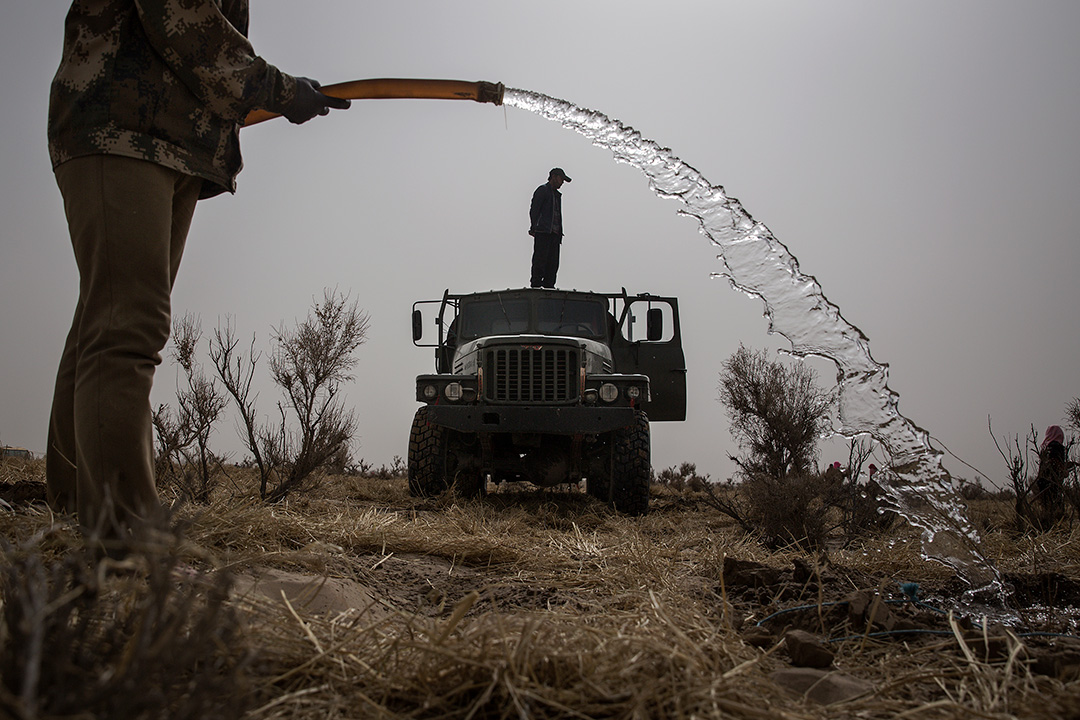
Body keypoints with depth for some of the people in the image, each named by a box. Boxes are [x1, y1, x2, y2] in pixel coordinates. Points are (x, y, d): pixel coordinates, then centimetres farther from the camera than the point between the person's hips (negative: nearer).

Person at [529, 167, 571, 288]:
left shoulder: (557, 194, 27)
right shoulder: (542, 190, 2)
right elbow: (534, 209, -7)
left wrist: (560, 233, 16)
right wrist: (533, 227, -17)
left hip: (555, 233, 8)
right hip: (542, 233, -8)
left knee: (553, 263, 1)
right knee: (540, 260, -11)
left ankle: (548, 285, 1)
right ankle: (536, 285, -13)